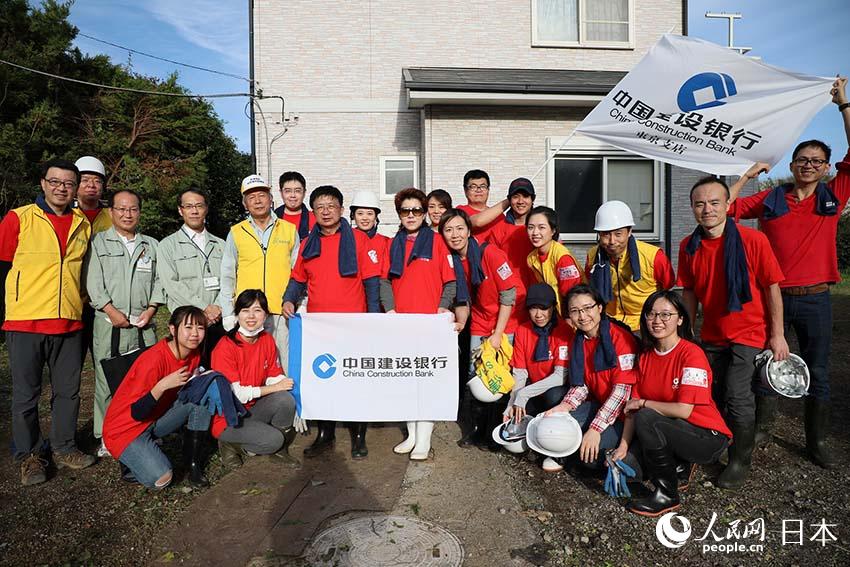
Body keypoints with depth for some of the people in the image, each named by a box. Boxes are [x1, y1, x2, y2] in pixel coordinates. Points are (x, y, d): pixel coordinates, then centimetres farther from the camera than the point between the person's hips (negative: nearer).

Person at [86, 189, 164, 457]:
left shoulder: (151, 245, 17)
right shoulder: (98, 242, 8)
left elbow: (158, 280, 11)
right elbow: (93, 281, -1)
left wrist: (150, 309, -2)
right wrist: (112, 311, -10)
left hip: (143, 324, 2)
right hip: (109, 323, -2)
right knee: (107, 381, -1)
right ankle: (106, 437, 10)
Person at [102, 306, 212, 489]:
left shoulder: (194, 354, -6)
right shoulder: (154, 359, -27)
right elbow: (137, 413, -23)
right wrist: (162, 385, -37)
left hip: (157, 418, 7)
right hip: (125, 429, -7)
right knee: (160, 479, -26)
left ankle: (193, 463, -5)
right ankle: (133, 457, 7)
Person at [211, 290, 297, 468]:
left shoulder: (267, 340, -1)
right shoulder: (225, 347, -19)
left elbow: (276, 378, 2)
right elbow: (234, 394, -21)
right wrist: (273, 388, -19)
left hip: (252, 409, 5)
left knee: (286, 400, -24)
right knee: (272, 439, -25)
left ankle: (280, 447, 2)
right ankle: (230, 445, 3)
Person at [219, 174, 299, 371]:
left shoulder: (290, 230, 9)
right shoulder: (236, 233, 9)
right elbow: (227, 277, 9)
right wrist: (227, 314, 2)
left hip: (282, 312, 0)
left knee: (285, 367, 1)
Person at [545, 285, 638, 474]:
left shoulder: (621, 337, -18)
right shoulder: (578, 340, 4)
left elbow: (622, 389, -21)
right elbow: (581, 384, 6)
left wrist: (595, 428, -25)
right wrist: (566, 405, -15)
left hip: (622, 412, -6)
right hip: (598, 404, 6)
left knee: (588, 453, -24)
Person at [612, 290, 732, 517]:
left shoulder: (692, 354, -19)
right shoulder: (646, 355, 1)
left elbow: (684, 410, -26)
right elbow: (632, 406, -2)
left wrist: (643, 403, -13)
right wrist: (623, 446, -11)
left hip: (708, 438, -6)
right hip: (672, 433, 7)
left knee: (645, 418, -30)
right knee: (624, 463, -11)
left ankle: (667, 495, -11)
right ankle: (678, 467, 16)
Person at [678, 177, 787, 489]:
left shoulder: (753, 240, -17)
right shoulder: (688, 246, -5)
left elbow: (772, 287, -11)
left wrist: (777, 335, -9)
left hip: (748, 332, -4)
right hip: (712, 334, 4)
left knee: (737, 396, -8)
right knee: (714, 395, 16)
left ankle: (740, 461, 14)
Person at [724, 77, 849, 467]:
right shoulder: (771, 199, 3)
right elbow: (727, 208, 3)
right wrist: (747, 176, -1)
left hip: (815, 299, 1)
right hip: (774, 295, -1)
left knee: (817, 373, 10)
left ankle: (817, 442, 24)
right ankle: (762, 428, 22)